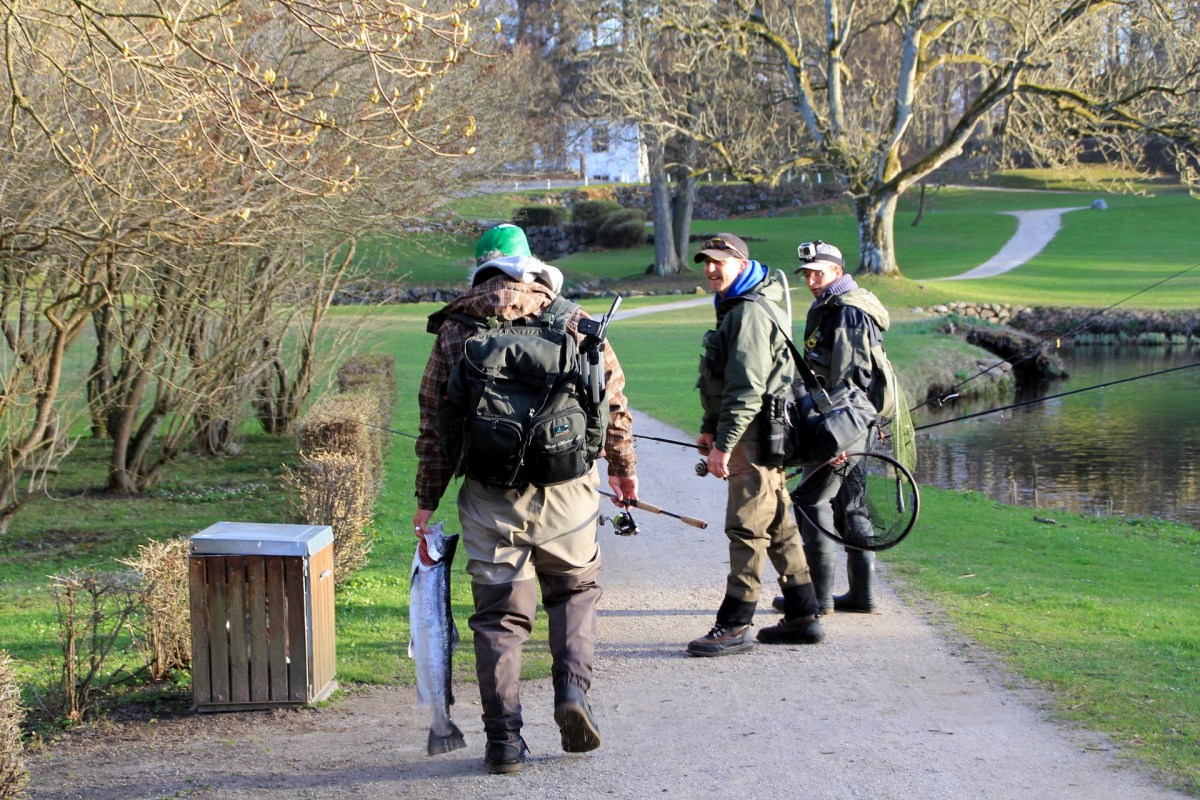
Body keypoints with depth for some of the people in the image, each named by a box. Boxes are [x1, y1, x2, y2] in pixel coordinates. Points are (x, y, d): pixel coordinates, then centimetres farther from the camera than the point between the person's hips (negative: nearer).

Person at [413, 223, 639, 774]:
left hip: (490, 496, 0)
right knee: (576, 588, 21)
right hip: (567, 490, 0)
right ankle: (573, 689, 2)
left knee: (500, 614, 6)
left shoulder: (454, 331, 4)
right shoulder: (571, 320, 4)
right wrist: (623, 469, 20)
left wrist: (427, 501, 9)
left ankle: (504, 739, 5)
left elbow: (435, 425, 3)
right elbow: (613, 399, 6)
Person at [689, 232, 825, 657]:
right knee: (777, 526, 13)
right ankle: (803, 617, 19)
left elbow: (747, 388, -21)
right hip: (760, 436, 11)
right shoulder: (735, 308, 20)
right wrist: (710, 429, 25)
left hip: (755, 435, -11)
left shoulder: (751, 312, -15)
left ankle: (734, 625, -7)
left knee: (746, 527, -9)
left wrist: (724, 443, -22)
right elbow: (728, 382, 26)